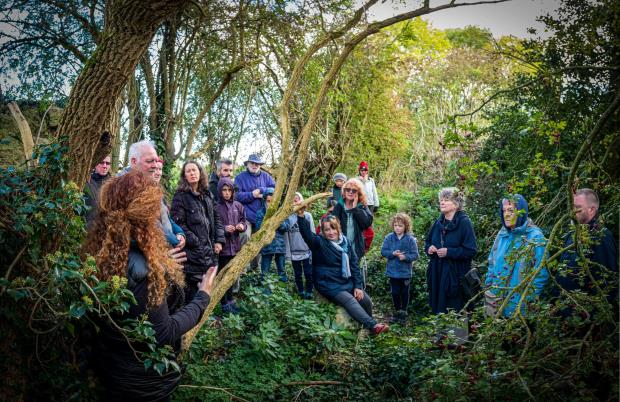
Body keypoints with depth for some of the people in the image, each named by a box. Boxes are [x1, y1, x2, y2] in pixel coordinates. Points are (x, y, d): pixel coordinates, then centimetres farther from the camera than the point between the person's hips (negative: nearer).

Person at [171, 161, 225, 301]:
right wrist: (196, 243, -16)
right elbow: (178, 223, -13)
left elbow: (216, 217, 16)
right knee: (191, 289, -4)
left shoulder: (207, 194, 14)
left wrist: (219, 240, 4)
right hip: (192, 252, -6)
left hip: (210, 250, 6)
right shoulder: (180, 196, -5)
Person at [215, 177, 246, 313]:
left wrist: (242, 226, -9)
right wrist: (224, 229, -21)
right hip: (222, 246, -5)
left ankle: (230, 300, 29)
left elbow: (243, 222, 13)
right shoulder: (215, 206, -10)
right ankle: (225, 303, 15)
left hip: (235, 246, 5)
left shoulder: (238, 206, 5)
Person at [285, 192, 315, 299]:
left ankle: (309, 292, 21)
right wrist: (288, 252, 0)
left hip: (307, 251, -1)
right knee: (298, 274, 13)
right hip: (294, 252, 1)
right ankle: (301, 292, 27)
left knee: (309, 273, 5)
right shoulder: (287, 217, -2)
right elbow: (286, 236, 2)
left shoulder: (307, 215, -3)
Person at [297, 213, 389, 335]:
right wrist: (301, 216, -49)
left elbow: (354, 265, 6)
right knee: (349, 300, -26)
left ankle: (367, 323, 23)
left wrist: (357, 286, -2)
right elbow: (307, 234, -32)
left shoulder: (346, 243, 4)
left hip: (347, 283, 6)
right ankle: (373, 326, -33)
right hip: (329, 285, -5)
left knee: (366, 301, -4)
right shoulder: (320, 243, -11)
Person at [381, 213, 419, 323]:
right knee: (395, 292, 10)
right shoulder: (389, 237, -4)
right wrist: (393, 253, -21)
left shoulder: (410, 239, -10)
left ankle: (403, 312, 27)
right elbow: (383, 251, -5)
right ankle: (397, 311, 28)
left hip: (405, 272, -1)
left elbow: (415, 255, -10)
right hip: (393, 271, 1)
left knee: (404, 292, 12)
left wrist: (405, 257, -26)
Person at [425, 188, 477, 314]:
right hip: (437, 274, 6)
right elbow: (427, 243, 21)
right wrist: (429, 248, -1)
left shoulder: (464, 223, -10)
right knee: (437, 309, 11)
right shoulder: (438, 222, 10)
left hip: (455, 276, -6)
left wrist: (449, 252, -21)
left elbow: (471, 251, -14)